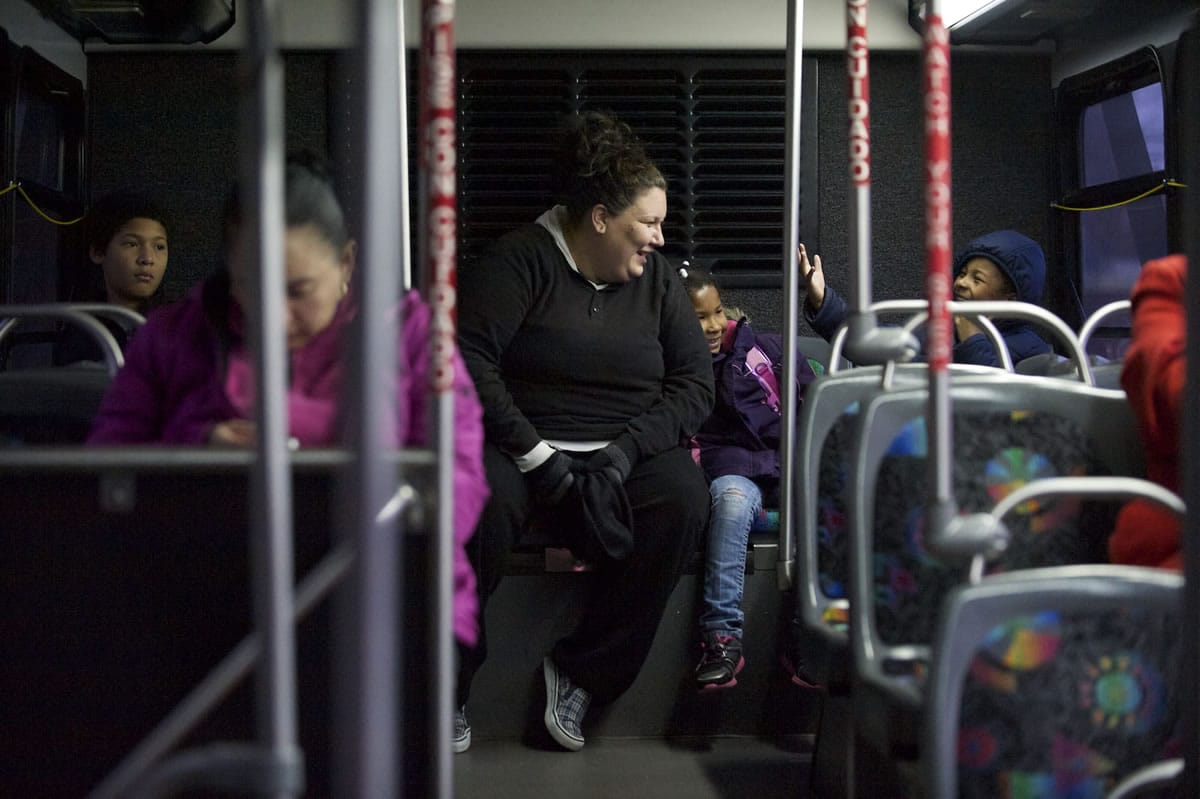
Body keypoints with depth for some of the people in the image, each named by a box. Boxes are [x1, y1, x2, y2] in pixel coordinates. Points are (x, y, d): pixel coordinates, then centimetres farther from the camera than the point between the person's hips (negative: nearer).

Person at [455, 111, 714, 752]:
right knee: (481, 501, -37)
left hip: (625, 452, 4)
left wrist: (626, 449, -12)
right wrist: (535, 453, -20)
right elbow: (467, 357, -13)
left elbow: (693, 383, 6)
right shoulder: (522, 259, -3)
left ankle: (580, 671, -15)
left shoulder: (657, 279, 11)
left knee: (684, 497, -28)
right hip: (521, 443, -4)